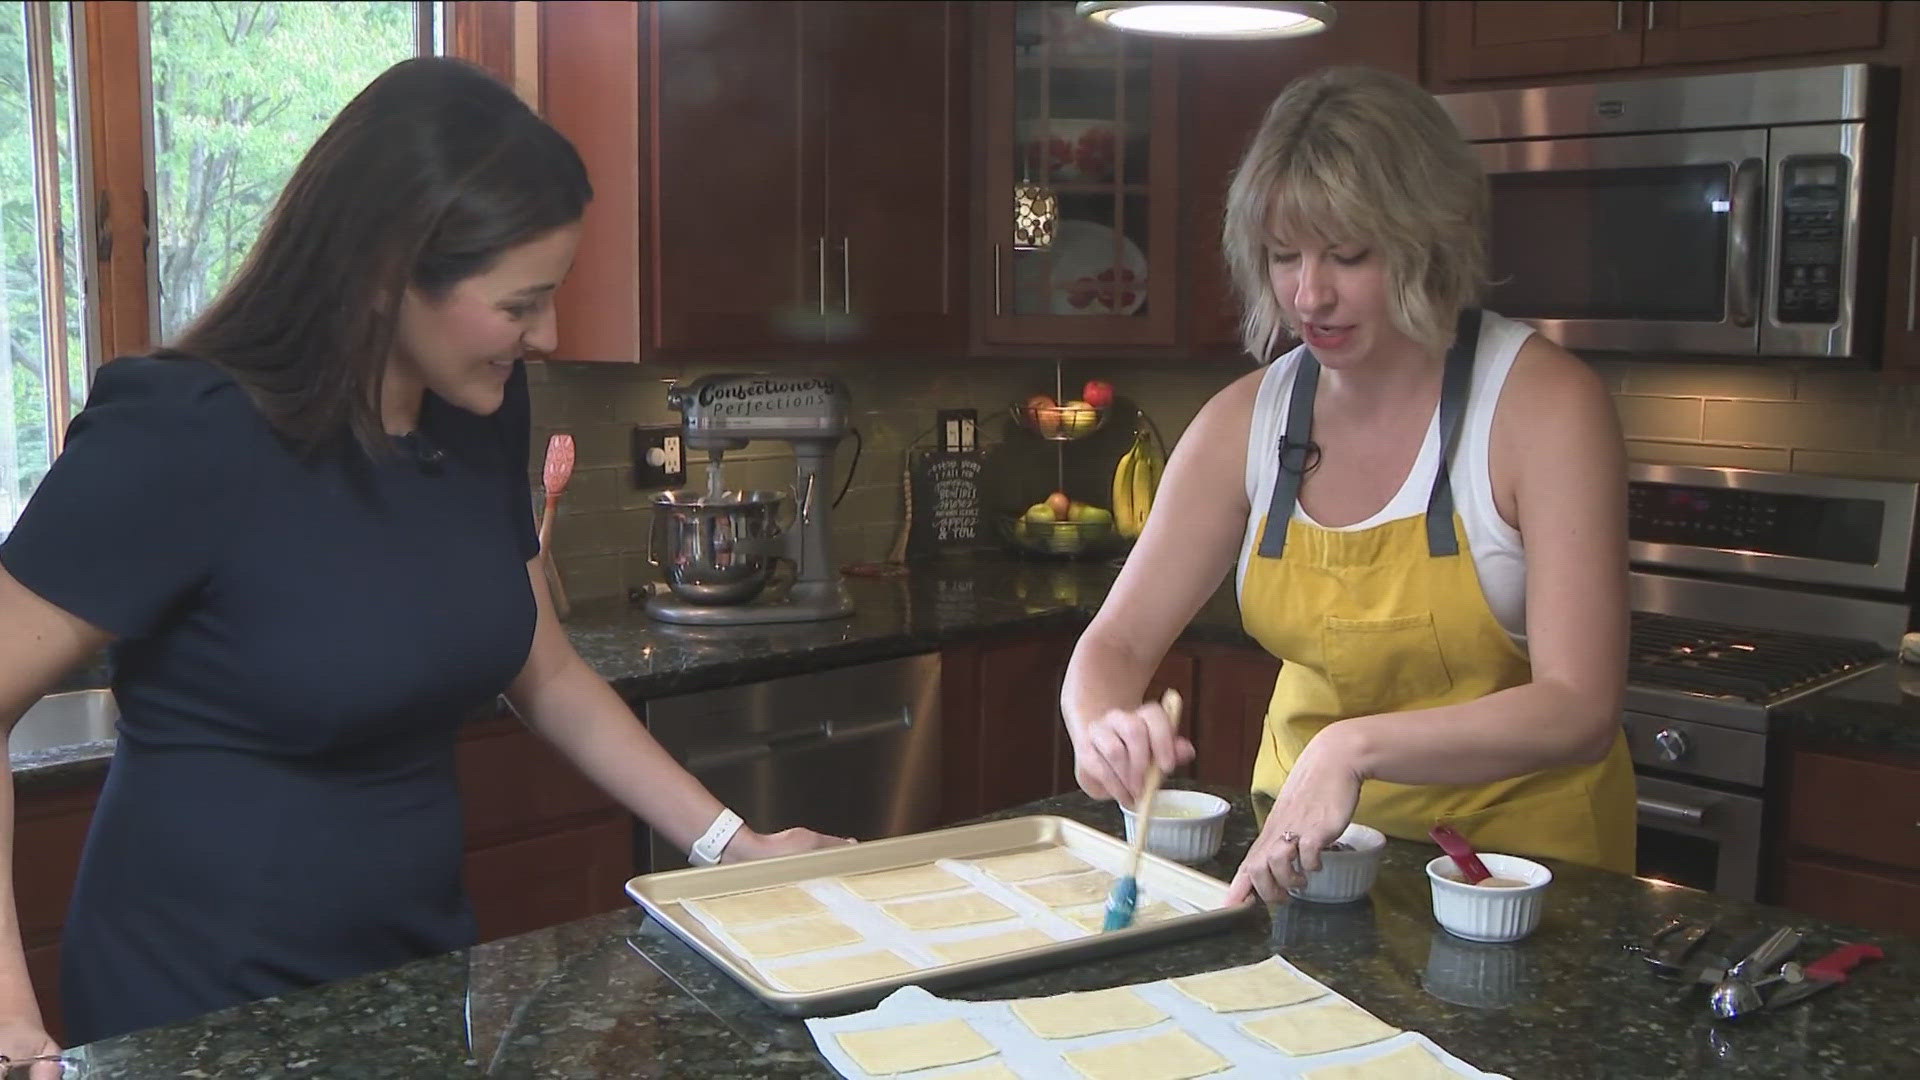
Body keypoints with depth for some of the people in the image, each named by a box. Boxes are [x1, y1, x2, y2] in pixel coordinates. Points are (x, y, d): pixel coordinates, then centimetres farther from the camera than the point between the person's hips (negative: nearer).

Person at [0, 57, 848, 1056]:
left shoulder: (483, 419, -3)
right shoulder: (179, 438, -21)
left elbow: (548, 678, 8)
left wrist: (732, 846, 4)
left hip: (422, 964, 6)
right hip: (203, 1006, -6)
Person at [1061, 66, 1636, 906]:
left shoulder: (1543, 404, -15)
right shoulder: (1246, 421, -4)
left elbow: (1578, 712, -21)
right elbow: (1117, 642, 0)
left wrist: (1358, 746, -36)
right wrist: (1102, 728, -24)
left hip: (1511, 847, -2)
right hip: (1304, 852, 3)